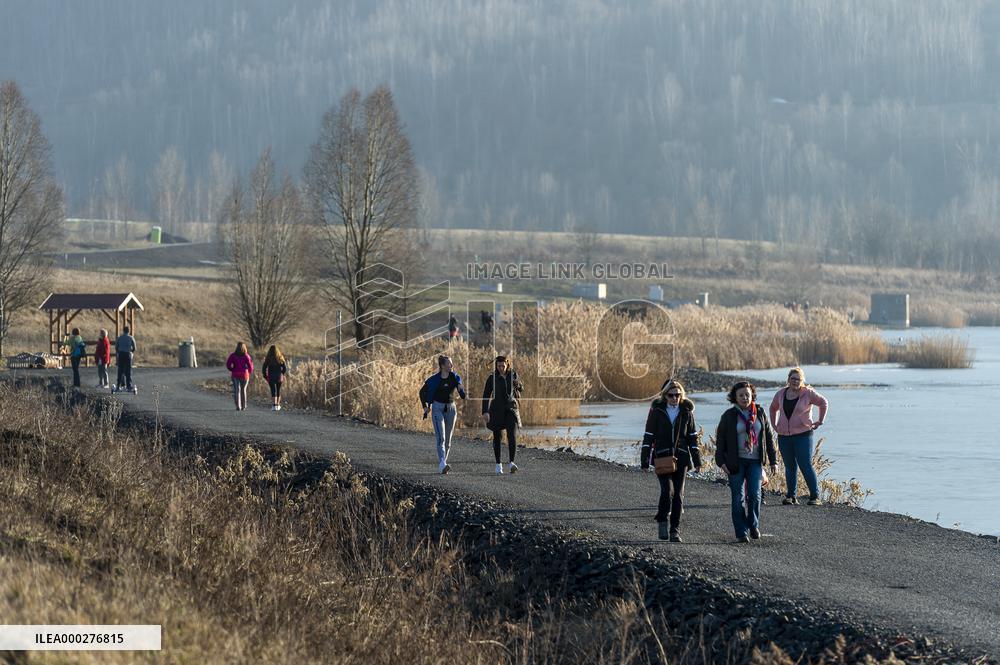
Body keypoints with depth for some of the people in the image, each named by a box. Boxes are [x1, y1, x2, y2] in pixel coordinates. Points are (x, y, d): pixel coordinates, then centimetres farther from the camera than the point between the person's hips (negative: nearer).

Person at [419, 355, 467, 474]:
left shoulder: (455, 378, 3)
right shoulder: (434, 379, -5)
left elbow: (463, 396, -2)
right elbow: (422, 391, 9)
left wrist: (461, 389, -24)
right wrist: (425, 406, 3)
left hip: (450, 408, 4)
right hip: (437, 408, -4)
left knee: (448, 439, 7)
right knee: (440, 437, -17)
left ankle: (443, 464, 18)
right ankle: (442, 464, -27)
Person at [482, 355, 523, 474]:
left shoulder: (513, 375, 4)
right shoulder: (492, 378, -3)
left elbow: (521, 387, 19)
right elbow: (486, 396, -6)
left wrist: (517, 384, -5)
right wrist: (485, 412, -17)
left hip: (511, 408, 0)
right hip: (497, 410, 0)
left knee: (512, 436, -16)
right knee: (497, 437, 5)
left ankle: (511, 462, -21)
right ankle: (498, 464, 16)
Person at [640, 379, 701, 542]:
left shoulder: (686, 411, 5)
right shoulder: (657, 411, -1)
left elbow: (693, 437, 10)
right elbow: (648, 437, 1)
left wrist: (697, 461, 7)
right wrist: (645, 461, -2)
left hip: (681, 458, 2)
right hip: (662, 458, -2)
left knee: (678, 494, 1)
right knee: (666, 490, -17)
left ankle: (675, 530, 8)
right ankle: (663, 522, 5)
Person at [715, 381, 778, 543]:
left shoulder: (759, 413, 7)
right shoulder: (729, 416, -1)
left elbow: (769, 437, 12)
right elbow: (720, 439, 1)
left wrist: (773, 460, 9)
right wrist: (721, 461, -8)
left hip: (755, 461, 2)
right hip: (736, 462, -2)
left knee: (754, 495, -9)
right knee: (738, 498, -1)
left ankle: (753, 525, 14)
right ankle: (741, 532, 6)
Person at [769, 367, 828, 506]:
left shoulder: (808, 393, -5)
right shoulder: (781, 394, 7)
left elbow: (824, 403, 8)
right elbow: (773, 408, 26)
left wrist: (820, 421, 6)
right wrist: (774, 425, 18)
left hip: (803, 435, -4)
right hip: (784, 436, 4)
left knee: (806, 466, -10)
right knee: (790, 468, 9)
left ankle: (815, 496, -7)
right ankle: (790, 496, 16)